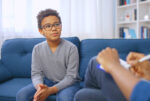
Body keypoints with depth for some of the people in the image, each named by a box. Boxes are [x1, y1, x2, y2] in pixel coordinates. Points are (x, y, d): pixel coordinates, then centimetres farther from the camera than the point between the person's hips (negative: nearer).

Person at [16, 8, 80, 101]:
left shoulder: (71, 48, -15)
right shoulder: (37, 49, -3)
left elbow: (71, 77, -16)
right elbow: (36, 73, -4)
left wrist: (50, 90, -29)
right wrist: (40, 87, -28)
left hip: (68, 83, -3)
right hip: (47, 82, 3)